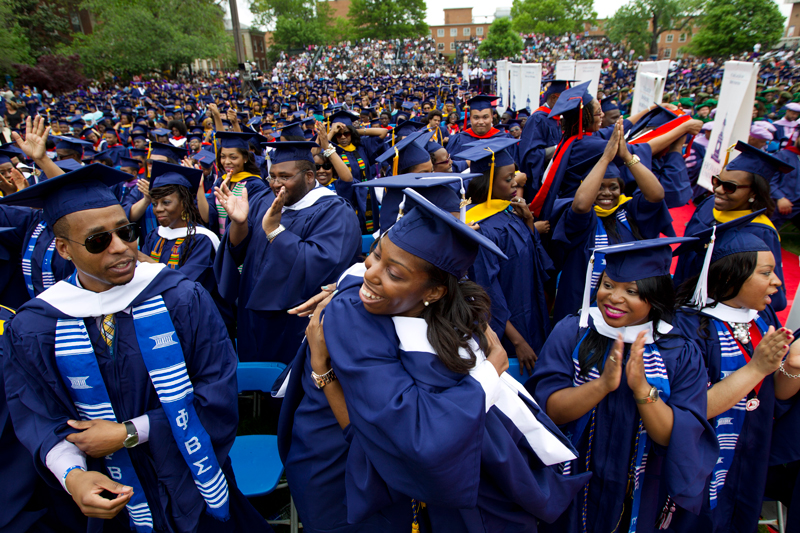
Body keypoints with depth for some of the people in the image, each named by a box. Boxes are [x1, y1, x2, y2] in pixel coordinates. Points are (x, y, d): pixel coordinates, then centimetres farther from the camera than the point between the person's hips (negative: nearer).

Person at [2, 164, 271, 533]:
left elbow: (217, 395, -14)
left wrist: (128, 434, -18)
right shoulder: (31, 331, -10)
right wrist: (72, 475, -23)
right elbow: (39, 418, -3)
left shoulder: (183, 299, -15)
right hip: (117, 499, 1)